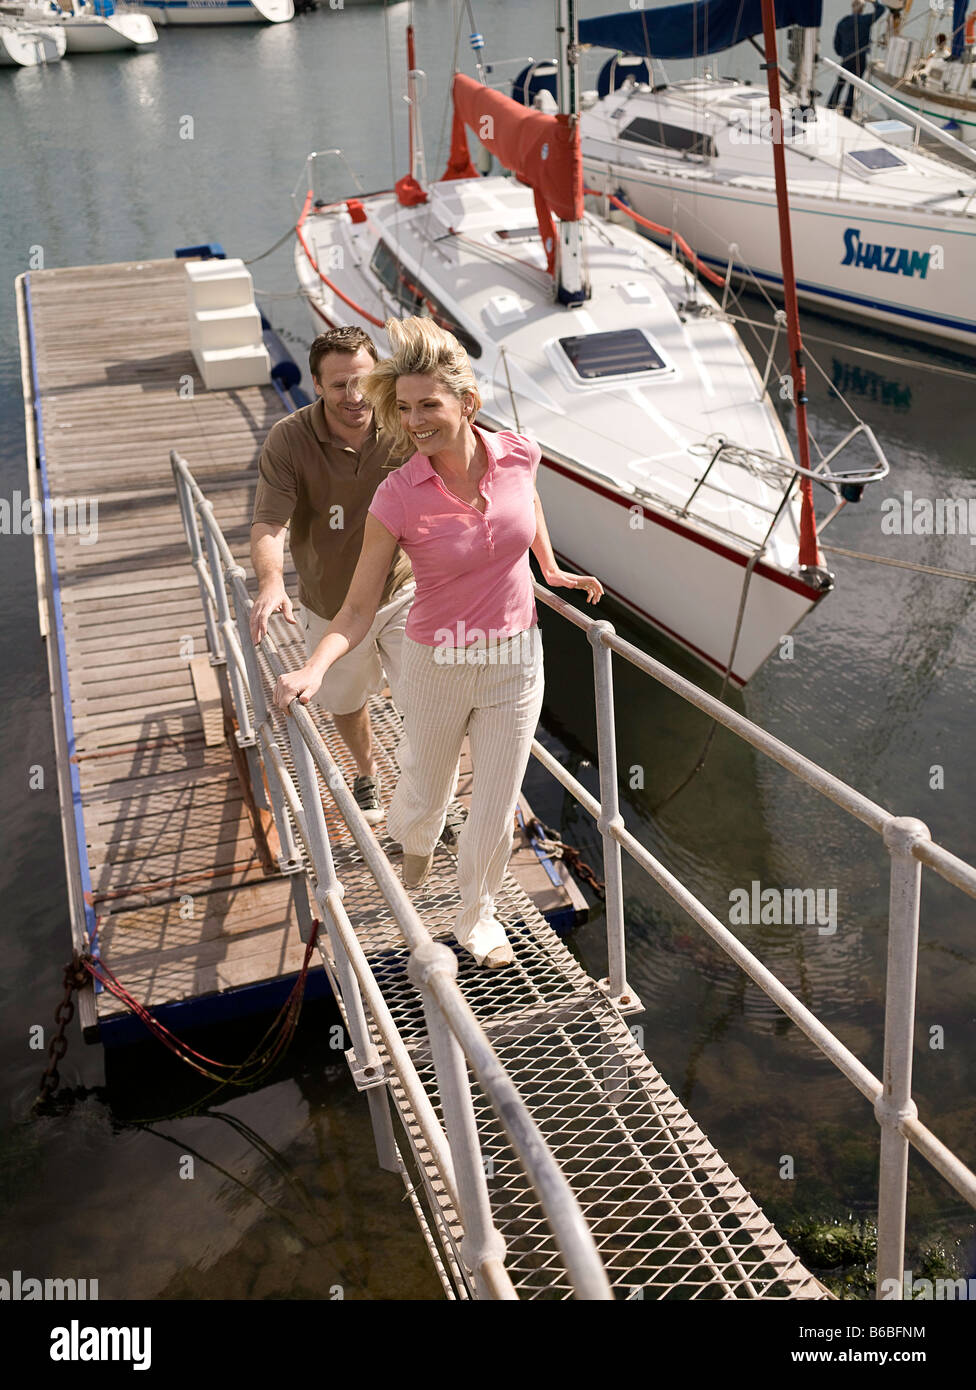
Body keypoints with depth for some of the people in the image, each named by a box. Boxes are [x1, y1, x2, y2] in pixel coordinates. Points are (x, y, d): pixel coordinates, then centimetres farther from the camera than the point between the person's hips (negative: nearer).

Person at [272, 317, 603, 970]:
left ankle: (477, 917, 41)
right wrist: (313, 668, -33)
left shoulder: (518, 455, -13)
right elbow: (358, 609, -18)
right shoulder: (398, 498, -21)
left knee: (495, 812, 12)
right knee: (423, 796, 20)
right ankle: (416, 839, 60)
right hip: (439, 665, -2)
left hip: (515, 659, 2)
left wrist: (551, 568, 18)